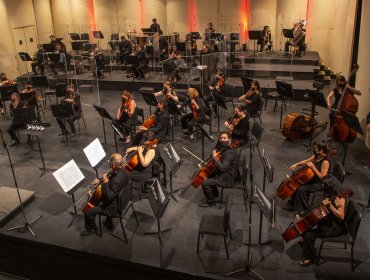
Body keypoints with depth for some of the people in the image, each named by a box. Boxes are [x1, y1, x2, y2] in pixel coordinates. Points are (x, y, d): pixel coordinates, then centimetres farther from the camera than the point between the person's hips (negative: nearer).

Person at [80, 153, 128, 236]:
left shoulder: (117, 180, -37)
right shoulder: (122, 171, -9)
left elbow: (109, 197, -34)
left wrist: (105, 182, -30)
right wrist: (100, 181, -2)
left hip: (114, 206, -9)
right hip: (120, 201, 9)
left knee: (88, 213, -1)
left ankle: (91, 228, 30)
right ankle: (109, 223, 45)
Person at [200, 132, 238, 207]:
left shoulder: (229, 153, -29)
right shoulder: (224, 148, 1)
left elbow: (222, 168, -35)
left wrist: (214, 157, -30)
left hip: (227, 178, -10)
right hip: (224, 173, 10)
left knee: (205, 183, -13)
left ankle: (210, 201, 9)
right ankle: (214, 193, 40)